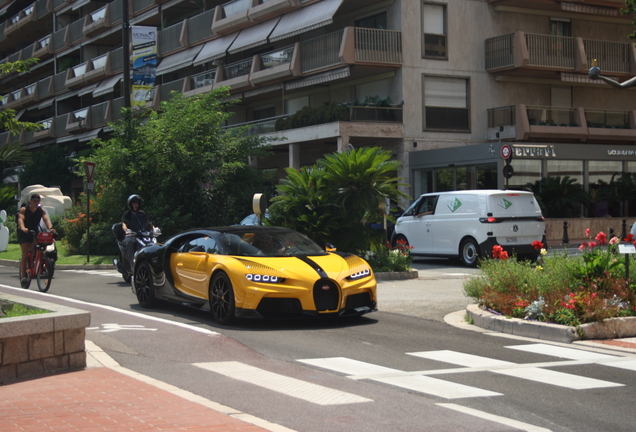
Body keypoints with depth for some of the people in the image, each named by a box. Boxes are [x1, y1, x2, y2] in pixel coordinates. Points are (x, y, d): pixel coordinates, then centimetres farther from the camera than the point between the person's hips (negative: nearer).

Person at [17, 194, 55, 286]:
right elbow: (20, 219, -27)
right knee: (25, 254, -16)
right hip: (24, 234, -4)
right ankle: (23, 275, -15)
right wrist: (22, 228, -48)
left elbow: (46, 219, -16)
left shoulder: (41, 210, -2)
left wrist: (50, 228, -37)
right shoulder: (24, 209, -11)